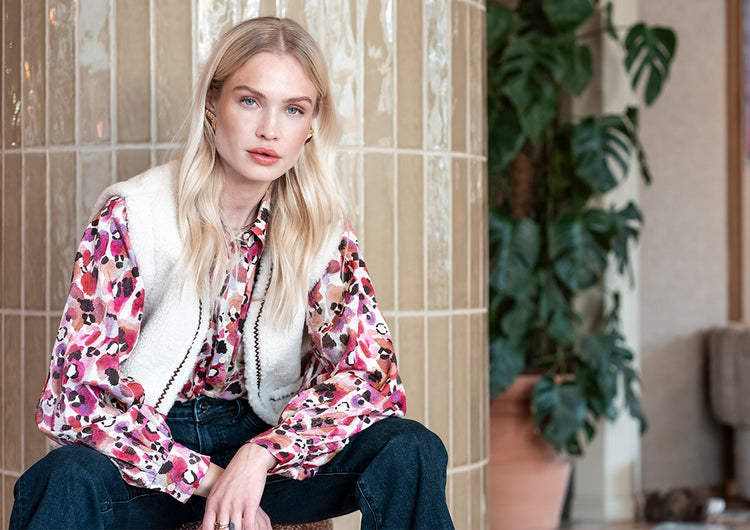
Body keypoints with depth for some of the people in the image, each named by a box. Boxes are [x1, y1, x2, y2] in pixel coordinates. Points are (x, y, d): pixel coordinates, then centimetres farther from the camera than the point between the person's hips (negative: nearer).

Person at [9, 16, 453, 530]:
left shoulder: (322, 227, -1)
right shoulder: (132, 214, -10)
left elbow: (374, 374, -9)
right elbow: (77, 393, -14)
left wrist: (259, 454, -25)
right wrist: (208, 478, -24)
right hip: (155, 450, -2)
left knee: (411, 450, -22)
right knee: (69, 479, -35)